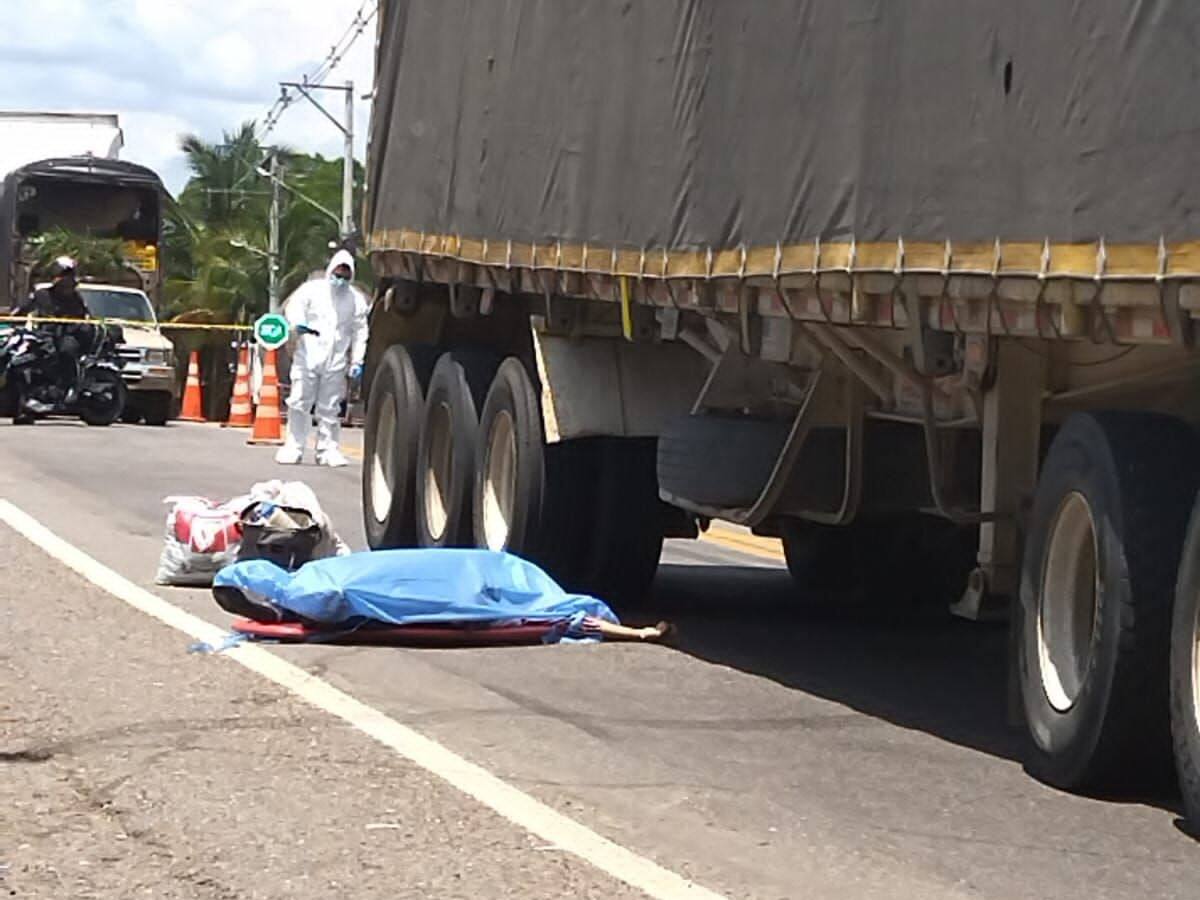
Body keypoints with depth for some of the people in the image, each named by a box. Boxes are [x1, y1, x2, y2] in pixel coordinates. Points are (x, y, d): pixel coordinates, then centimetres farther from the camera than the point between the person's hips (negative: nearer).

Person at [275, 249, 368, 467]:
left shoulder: (356, 299, 9)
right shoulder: (312, 289, 4)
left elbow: (360, 332, 11)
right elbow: (295, 307, -4)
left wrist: (357, 361, 4)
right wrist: (298, 323, -27)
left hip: (336, 362, 1)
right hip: (307, 357, -1)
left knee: (330, 408, 4)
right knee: (299, 403, -2)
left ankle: (328, 450, 11)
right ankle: (293, 448, 4)